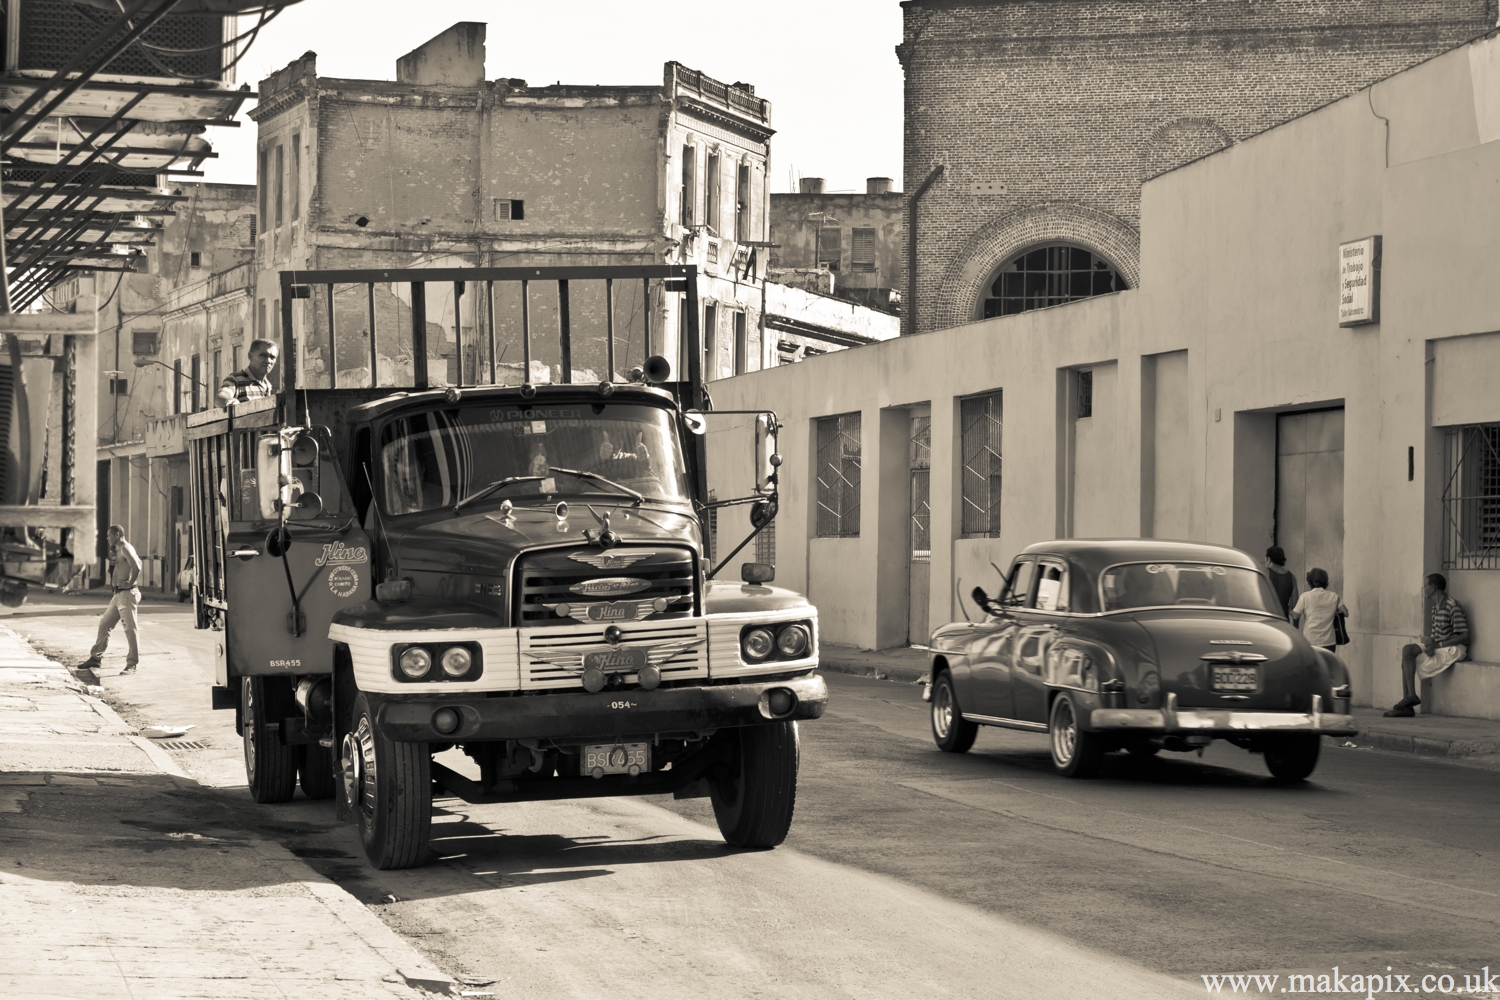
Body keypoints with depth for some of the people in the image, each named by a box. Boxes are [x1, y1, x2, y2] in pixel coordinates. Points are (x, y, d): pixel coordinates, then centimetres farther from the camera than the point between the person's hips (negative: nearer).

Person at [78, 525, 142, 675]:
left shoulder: (126, 548, -11)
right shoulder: (118, 550, 19)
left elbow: (137, 567, -24)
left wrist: (130, 583, -17)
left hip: (126, 594, -11)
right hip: (118, 595, 11)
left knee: (130, 628, -8)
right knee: (104, 625, 14)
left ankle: (132, 664, -8)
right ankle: (95, 658, 21)